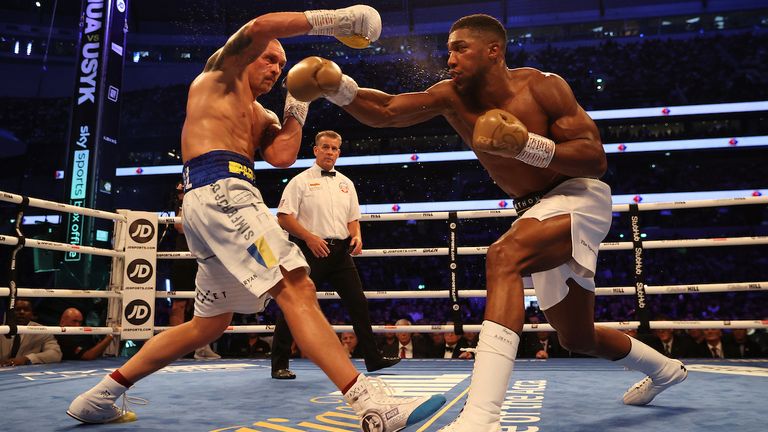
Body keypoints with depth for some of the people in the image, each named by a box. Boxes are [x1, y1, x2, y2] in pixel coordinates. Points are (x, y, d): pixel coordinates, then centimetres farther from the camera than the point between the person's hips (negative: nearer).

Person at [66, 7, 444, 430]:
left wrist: (297, 106, 16)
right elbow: (260, 27, -6)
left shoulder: (263, 117, 31)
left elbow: (281, 156, 10)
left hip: (218, 199, 10)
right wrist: (332, 18, -6)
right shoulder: (221, 71, 13)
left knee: (209, 323, 16)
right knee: (297, 290, -20)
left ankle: (99, 396, 26)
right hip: (220, 191, -9)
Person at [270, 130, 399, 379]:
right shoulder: (301, 181, 0)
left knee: (358, 303, 5)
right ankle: (279, 365, 9)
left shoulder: (346, 183, 17)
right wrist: (309, 237, -18)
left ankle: (373, 359, 14)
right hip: (311, 250, -5)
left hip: (340, 251, 5)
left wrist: (356, 236, -1)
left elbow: (353, 219, 20)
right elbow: (284, 218, -7)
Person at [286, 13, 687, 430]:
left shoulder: (542, 86, -18)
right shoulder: (451, 97, -7)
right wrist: (338, 87, -37)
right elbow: (385, 112, -20)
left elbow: (596, 159, -21)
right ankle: (663, 368, 51)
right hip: (537, 210, 7)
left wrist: (526, 145, -34)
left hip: (579, 197, -7)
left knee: (503, 256, -37)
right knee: (578, 338, 19)